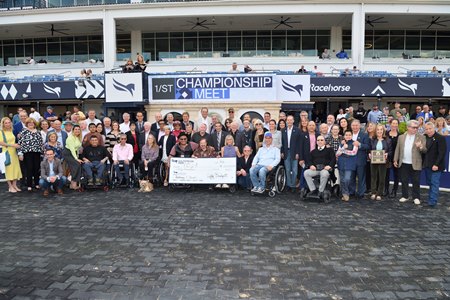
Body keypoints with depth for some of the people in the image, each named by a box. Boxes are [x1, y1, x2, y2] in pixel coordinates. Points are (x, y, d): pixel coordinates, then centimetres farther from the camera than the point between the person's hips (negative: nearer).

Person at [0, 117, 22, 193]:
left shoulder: (12, 131, 10)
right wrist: (12, 145, -17)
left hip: (14, 152, 5)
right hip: (7, 152, -5)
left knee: (16, 168, 5)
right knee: (8, 168, -1)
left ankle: (14, 185, 15)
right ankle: (10, 187, 5)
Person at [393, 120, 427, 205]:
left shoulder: (421, 137, 0)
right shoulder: (401, 137, 8)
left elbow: (425, 150, -4)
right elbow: (397, 149, 10)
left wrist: (421, 147, -26)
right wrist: (395, 160, 6)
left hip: (415, 164, -2)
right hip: (403, 163, 2)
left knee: (416, 182, 3)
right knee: (404, 181, 9)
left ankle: (416, 197, 14)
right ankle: (405, 196, 21)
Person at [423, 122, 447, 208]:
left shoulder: (440, 138, -9)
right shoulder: (425, 138, 11)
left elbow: (442, 152, -15)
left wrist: (436, 164, -19)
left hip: (435, 166, -6)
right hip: (427, 165, 6)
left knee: (434, 184, -4)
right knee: (430, 183, 12)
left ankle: (432, 201, -2)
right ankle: (431, 199, 21)